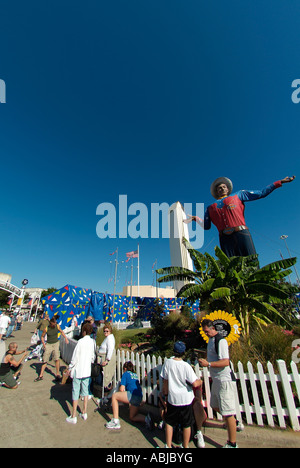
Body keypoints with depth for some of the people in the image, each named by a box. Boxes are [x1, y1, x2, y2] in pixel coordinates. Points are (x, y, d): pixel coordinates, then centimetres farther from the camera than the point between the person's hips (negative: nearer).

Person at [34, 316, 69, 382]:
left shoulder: (57, 326, -9)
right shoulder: (46, 329, -14)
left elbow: (61, 332, 9)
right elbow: (42, 337, 2)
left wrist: (65, 338, 5)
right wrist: (44, 344, -8)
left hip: (56, 343, 0)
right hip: (48, 344, 0)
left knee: (57, 359, -6)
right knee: (45, 360, 4)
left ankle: (58, 374, 7)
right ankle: (41, 375, 23)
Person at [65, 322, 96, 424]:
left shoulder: (81, 341, -19)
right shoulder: (93, 342, -3)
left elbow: (75, 357, -15)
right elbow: (93, 357, 7)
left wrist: (70, 368, -2)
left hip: (78, 370, -5)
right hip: (87, 370, 5)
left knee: (75, 392, 8)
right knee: (85, 391, 18)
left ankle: (73, 417, 18)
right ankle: (84, 413, 28)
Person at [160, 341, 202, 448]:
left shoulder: (167, 363, -12)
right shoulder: (186, 366, -21)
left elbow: (165, 380, 1)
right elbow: (195, 384, -20)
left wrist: (165, 391, 20)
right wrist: (200, 381, 2)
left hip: (172, 399, 2)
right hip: (186, 399, -2)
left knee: (169, 422, 21)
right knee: (187, 425, 19)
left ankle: (168, 446, 29)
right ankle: (185, 446, 32)